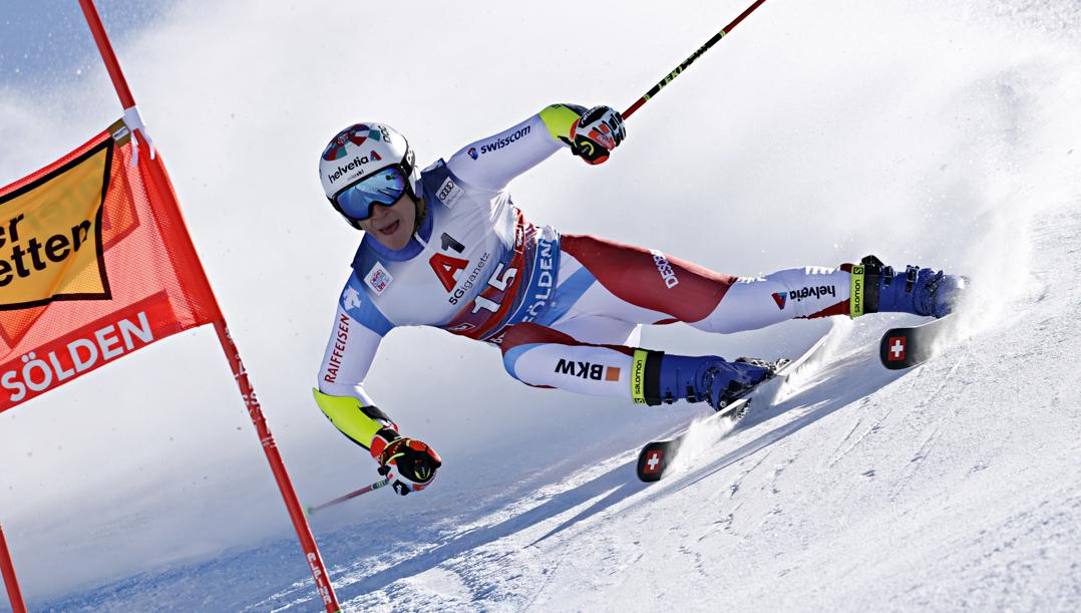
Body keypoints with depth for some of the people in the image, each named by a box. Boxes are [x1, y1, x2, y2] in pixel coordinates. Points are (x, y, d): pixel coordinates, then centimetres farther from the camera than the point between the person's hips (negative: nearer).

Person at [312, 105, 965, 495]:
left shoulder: (458, 183, -17)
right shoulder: (368, 297, -11)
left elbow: (539, 130, -14)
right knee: (522, 360, -35)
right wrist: (390, 449, -19)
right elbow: (334, 392, -4)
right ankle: (679, 378, -35)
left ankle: (875, 287, -7)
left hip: (570, 271, -1)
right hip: (539, 335, 2)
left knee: (722, 304, -17)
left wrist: (578, 123, -38)